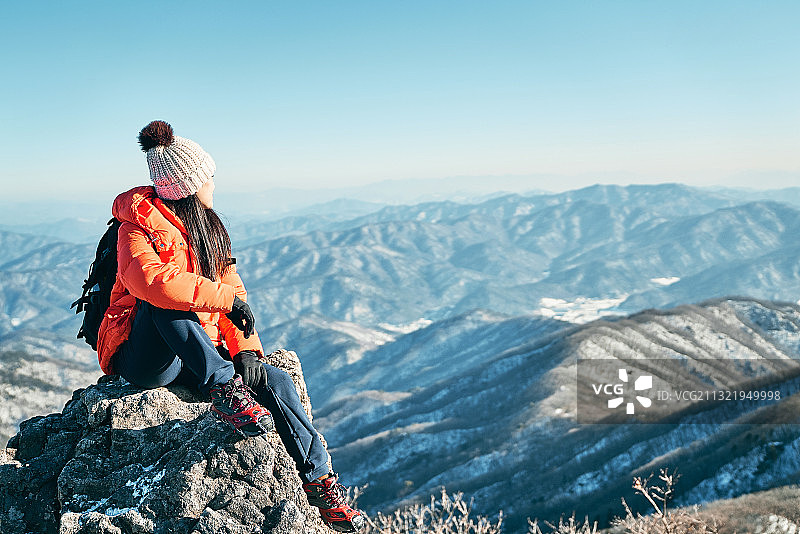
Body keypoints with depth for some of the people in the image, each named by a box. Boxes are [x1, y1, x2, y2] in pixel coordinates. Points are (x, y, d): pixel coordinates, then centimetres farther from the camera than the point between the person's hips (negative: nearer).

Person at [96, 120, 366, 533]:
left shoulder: (207, 225, 13)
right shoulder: (140, 225, -12)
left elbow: (231, 285, 9)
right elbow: (147, 279, -34)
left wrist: (246, 349, -5)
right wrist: (224, 297, -34)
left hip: (198, 354, 6)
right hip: (146, 359, -6)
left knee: (275, 380, -13)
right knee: (165, 301, -36)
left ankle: (319, 481, -4)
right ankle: (225, 391, -36)